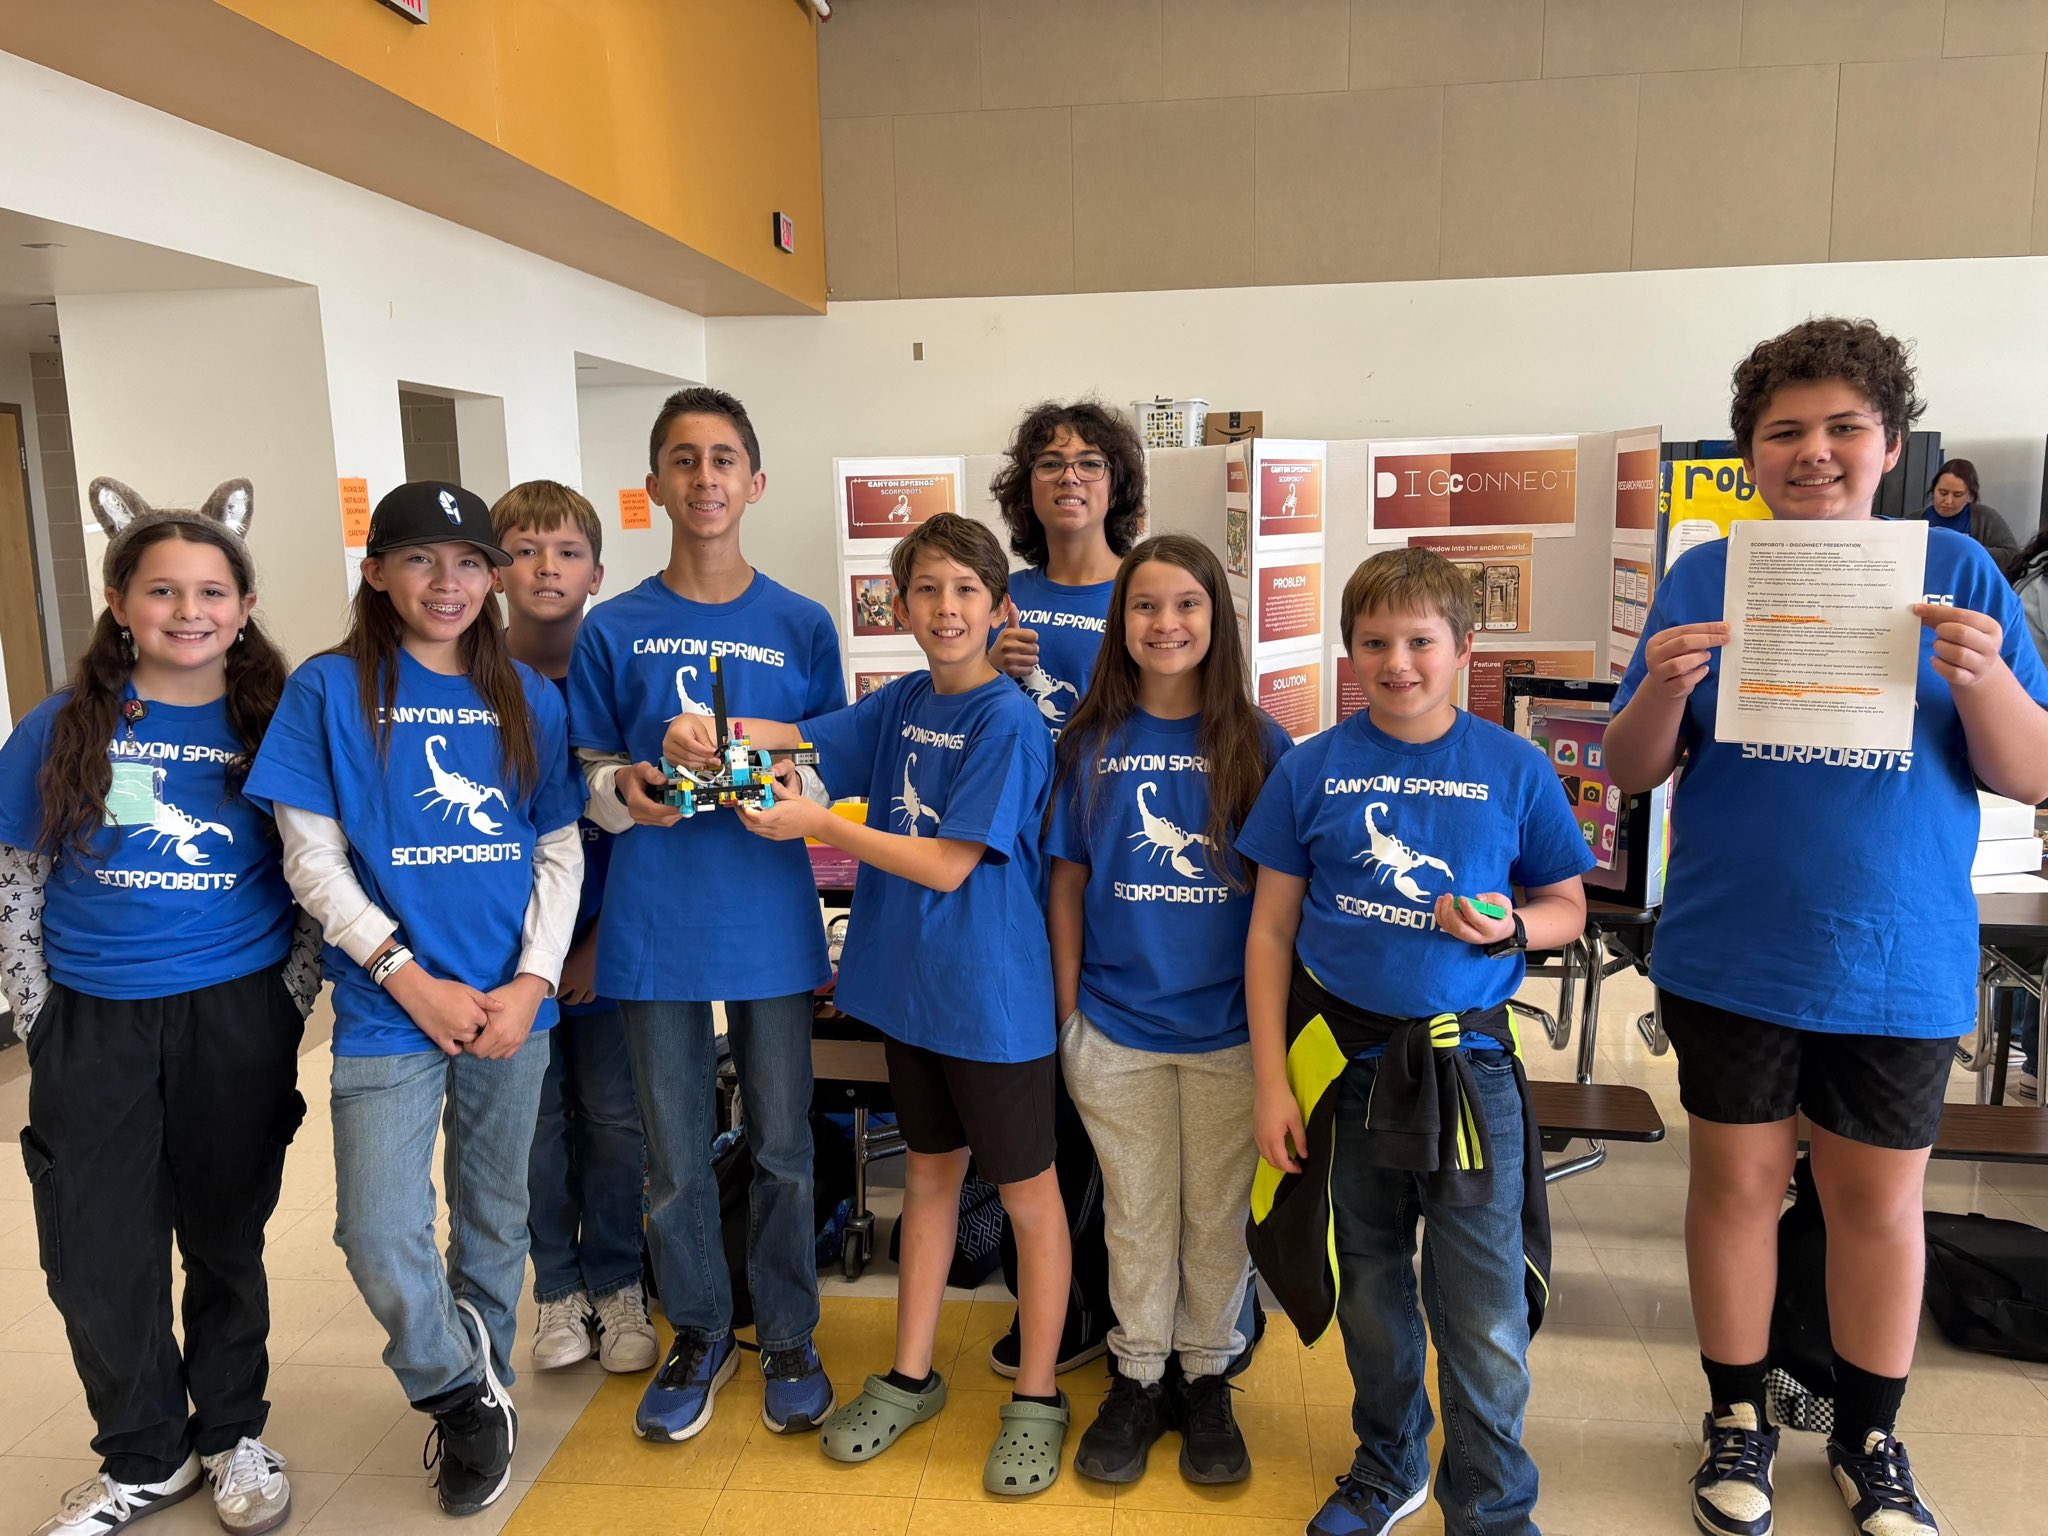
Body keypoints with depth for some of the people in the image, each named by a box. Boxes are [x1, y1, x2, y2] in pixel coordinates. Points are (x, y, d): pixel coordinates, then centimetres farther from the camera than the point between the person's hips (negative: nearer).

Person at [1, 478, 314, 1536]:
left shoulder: (277, 727, -2)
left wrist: (291, 997, -4)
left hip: (238, 1021, -1)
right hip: (93, 1026, 1)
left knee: (226, 1239, 12)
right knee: (96, 1254, 8)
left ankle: (232, 1434, 33)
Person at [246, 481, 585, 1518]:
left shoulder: (528, 697, 6)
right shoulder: (329, 690, -2)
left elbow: (561, 851, 6)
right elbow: (312, 858, -5)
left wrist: (533, 981, -7)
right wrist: (410, 979, -12)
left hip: (513, 1004, 3)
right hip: (389, 1007, -2)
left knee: (495, 1220, 15)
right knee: (381, 1244, -8)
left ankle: (480, 1396, 38)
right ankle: (462, 1392, 21)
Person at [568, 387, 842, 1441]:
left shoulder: (802, 627, 2)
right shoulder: (612, 630, 2)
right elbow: (588, 778, 5)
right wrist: (625, 788, -17)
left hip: (771, 922, 0)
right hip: (654, 926, 0)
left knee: (782, 1147, 12)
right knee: (674, 1158, 12)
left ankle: (788, 1337, 33)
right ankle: (699, 1334, 35)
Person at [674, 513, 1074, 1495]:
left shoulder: (1007, 721, -16)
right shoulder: (902, 704, 5)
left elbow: (948, 865, -19)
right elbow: (797, 736, 3)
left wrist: (818, 824, -17)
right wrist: (706, 733, -18)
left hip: (993, 997, -7)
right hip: (909, 983, 7)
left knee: (1027, 1194, 8)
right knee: (929, 1175, 20)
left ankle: (1037, 1398, 25)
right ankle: (912, 1378, 35)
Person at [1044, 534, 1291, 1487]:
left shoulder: (1259, 744, -4)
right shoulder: (1091, 742, -1)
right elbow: (1067, 880, 4)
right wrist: (1066, 1007, 2)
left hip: (1230, 1023, 0)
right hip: (1117, 1024, 1)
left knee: (1218, 1211, 13)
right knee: (1137, 1212, 14)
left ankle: (1207, 1379, 33)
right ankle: (1138, 1378, 32)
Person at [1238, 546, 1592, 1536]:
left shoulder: (1515, 769, -3)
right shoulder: (1312, 770, -2)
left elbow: (1567, 908, 7)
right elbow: (1271, 933, 1)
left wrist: (1506, 926, -16)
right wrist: (1271, 1082, -3)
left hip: (1466, 1065, -1)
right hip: (1342, 1062, 1)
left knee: (1484, 1318, 2)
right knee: (1370, 1290, 18)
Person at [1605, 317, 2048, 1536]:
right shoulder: (1707, 576, -1)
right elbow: (1633, 773, -1)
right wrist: (1665, 690, -22)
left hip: (1899, 959, 1)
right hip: (1732, 958, 0)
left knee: (1880, 1200, 13)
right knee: (1738, 1182, 11)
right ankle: (1739, 1420, 31)